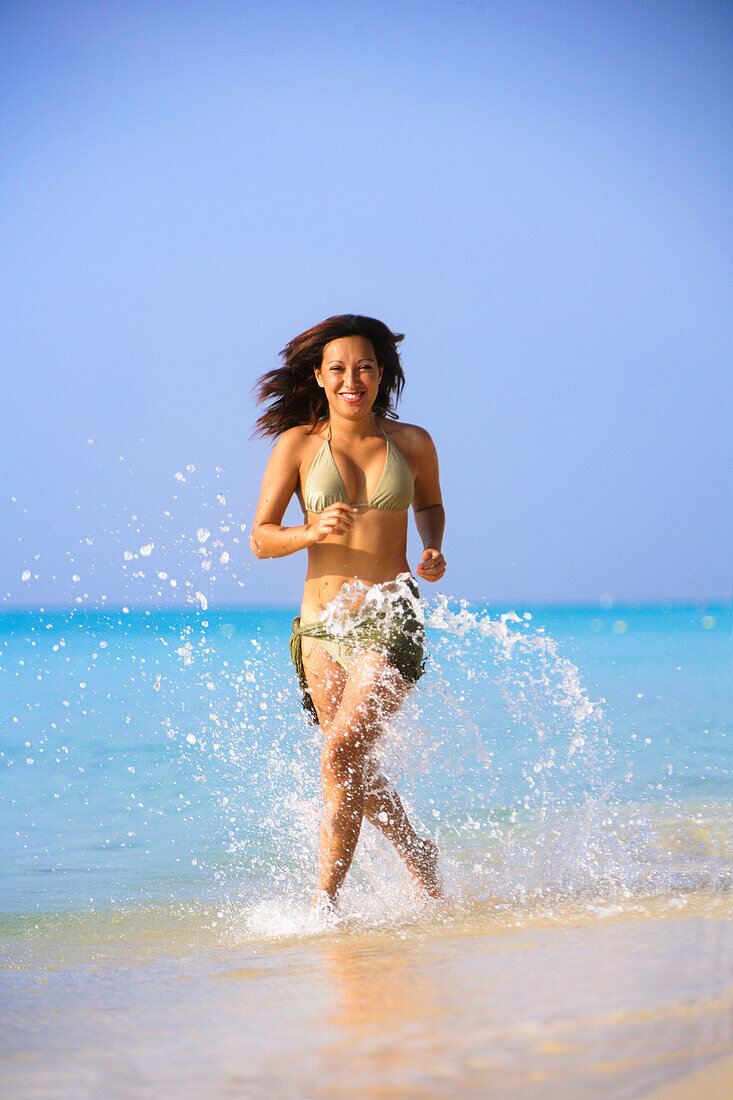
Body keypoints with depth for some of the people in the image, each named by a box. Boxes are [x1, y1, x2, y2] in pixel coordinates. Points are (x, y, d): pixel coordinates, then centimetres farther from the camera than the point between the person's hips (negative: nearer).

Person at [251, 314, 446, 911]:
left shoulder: (412, 442, 3)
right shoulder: (297, 444, -1)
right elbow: (261, 538, 0)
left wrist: (433, 550, 4)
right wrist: (312, 532, -18)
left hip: (392, 621, -2)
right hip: (323, 622, 2)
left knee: (340, 754, -20)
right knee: (357, 769, 13)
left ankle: (325, 898, -16)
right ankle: (419, 855, 39)